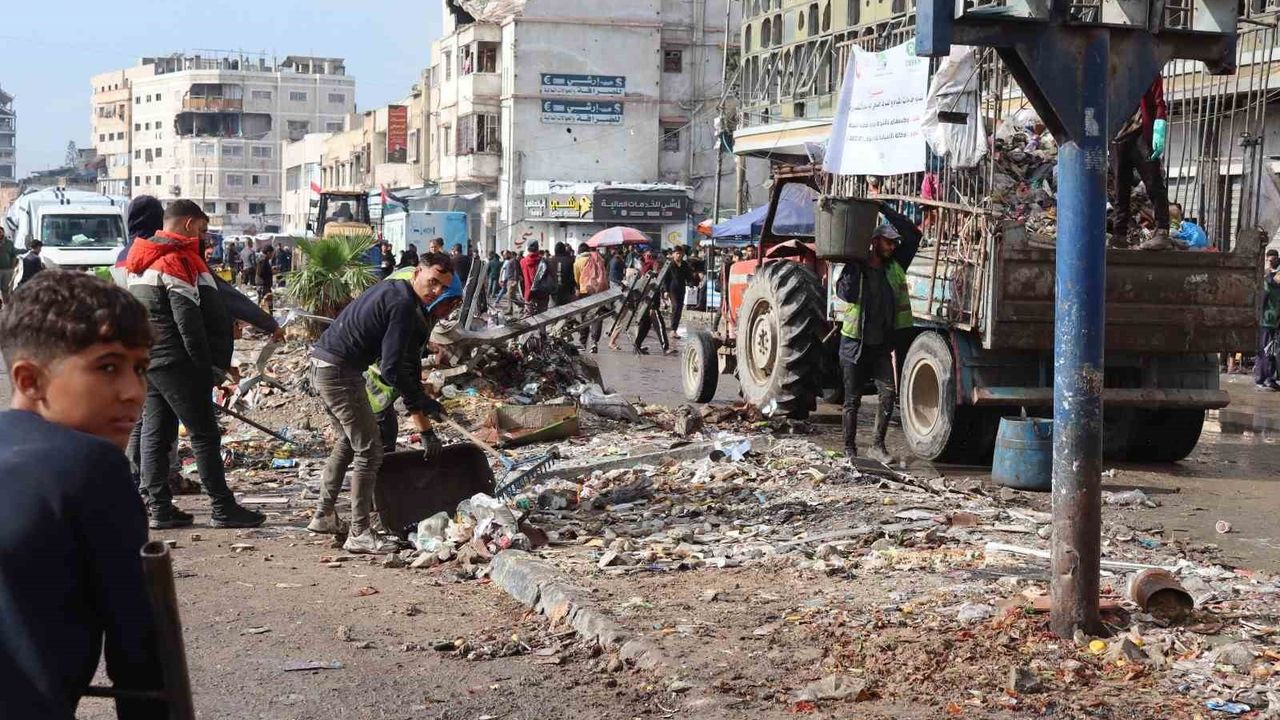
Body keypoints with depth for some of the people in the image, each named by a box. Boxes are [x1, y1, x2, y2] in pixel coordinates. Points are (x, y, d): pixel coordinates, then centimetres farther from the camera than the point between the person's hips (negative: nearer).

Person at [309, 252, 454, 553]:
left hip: (321, 363, 11)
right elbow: (391, 369, -22)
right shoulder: (403, 305, -18)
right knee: (369, 450, -5)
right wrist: (421, 404, -10)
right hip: (340, 372, -11)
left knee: (347, 441, 24)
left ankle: (324, 516, 32)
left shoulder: (392, 288, 15)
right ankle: (360, 533, -2)